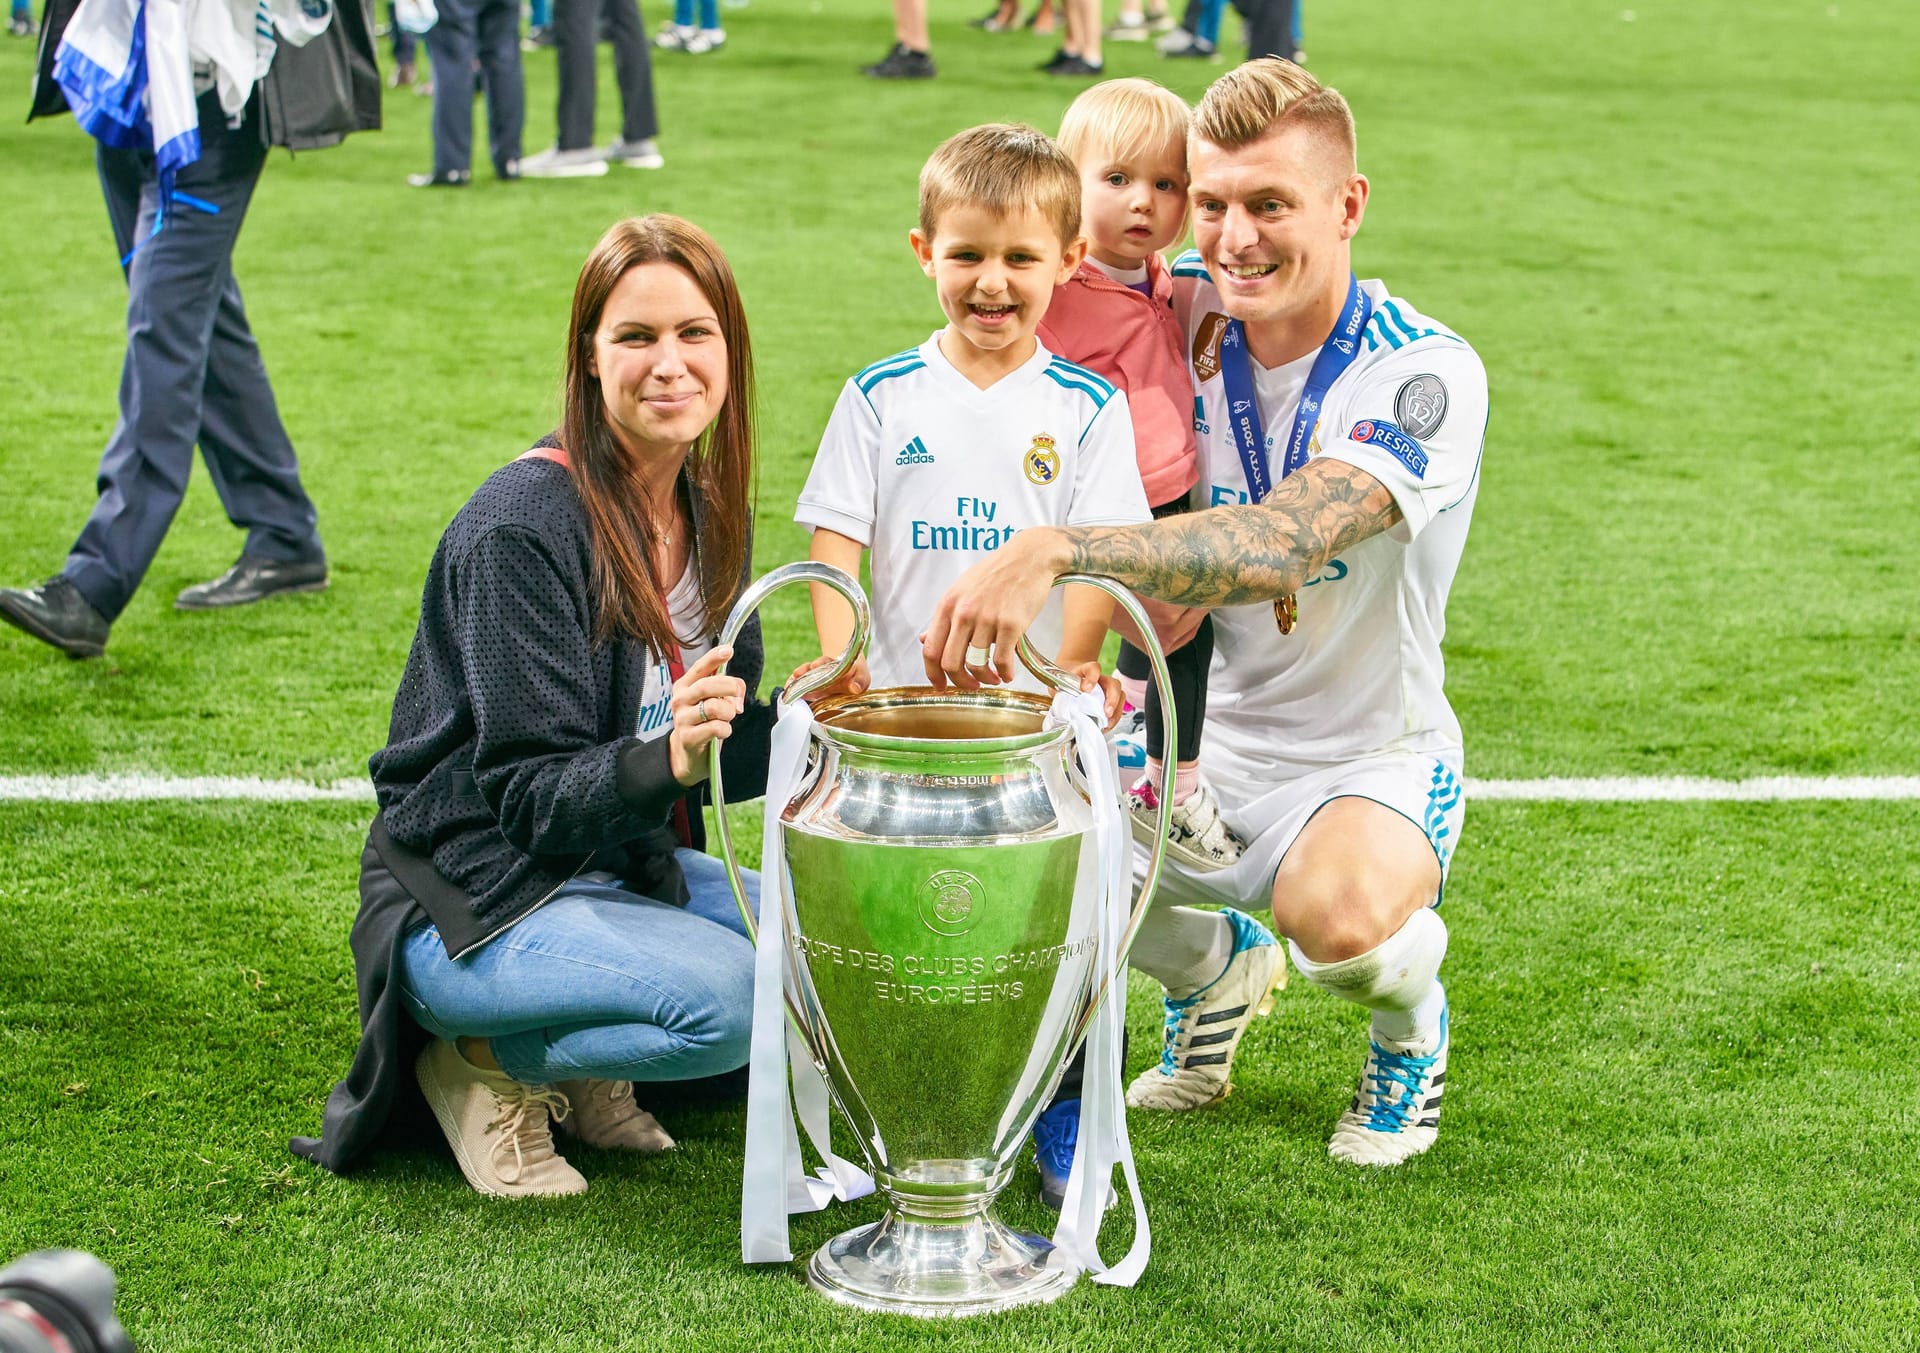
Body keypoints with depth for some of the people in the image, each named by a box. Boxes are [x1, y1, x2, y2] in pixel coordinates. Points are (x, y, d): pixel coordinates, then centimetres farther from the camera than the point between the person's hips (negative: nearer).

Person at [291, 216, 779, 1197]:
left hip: (619, 870, 8)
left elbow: (717, 753, 9)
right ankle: (484, 1062, -4)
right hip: (474, 897, -8)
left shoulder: (710, 512, 3)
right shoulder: (523, 527, -21)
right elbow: (533, 798, -21)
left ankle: (580, 1066, 7)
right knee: (722, 998, -30)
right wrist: (662, 760, -40)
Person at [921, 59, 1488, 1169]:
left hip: (1370, 758, -5)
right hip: (1200, 739, 5)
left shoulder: (1428, 373, -20)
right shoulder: (1186, 330, -4)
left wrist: (1056, 552, -51)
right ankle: (1215, 965, 15)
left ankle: (1413, 1023, 5)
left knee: (1339, 918, -37)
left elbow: (1281, 543, -37)